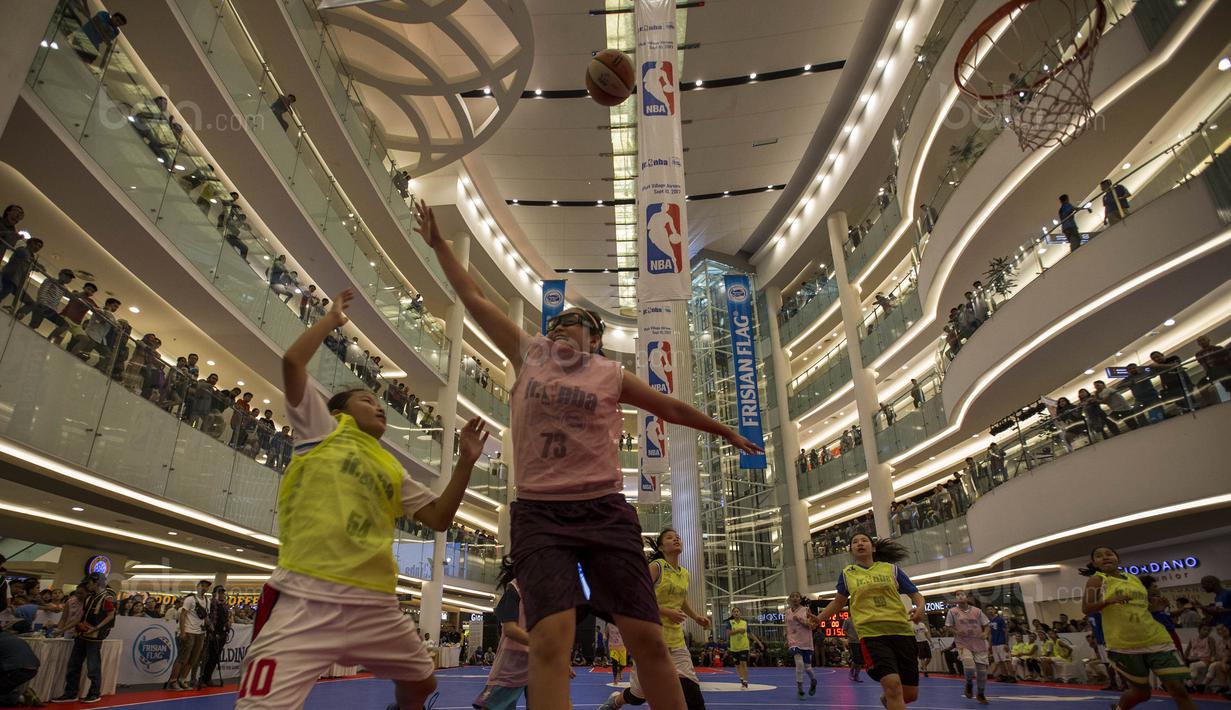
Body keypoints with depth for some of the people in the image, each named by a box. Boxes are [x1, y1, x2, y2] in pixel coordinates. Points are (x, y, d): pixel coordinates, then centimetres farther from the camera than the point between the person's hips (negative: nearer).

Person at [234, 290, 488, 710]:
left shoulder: (394, 472, 19)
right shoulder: (321, 429, 7)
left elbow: (440, 518, 13)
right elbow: (292, 361, -4)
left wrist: (466, 460, 4)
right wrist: (334, 319, 8)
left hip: (374, 604, 6)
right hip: (306, 600, -6)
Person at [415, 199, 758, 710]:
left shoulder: (610, 375, 9)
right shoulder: (529, 356, 11)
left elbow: (671, 408, 21)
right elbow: (474, 299, 15)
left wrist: (724, 431, 30)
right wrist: (438, 243, 19)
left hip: (605, 510, 1)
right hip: (539, 514, 0)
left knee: (646, 638, -2)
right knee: (550, 637, -16)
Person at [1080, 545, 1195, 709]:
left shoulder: (1134, 579, 12)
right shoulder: (1097, 580, -4)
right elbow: (1086, 609, -13)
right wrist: (1109, 600, -27)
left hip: (1156, 639, 5)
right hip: (1123, 645, -4)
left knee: (1178, 689, -5)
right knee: (1141, 692, 6)